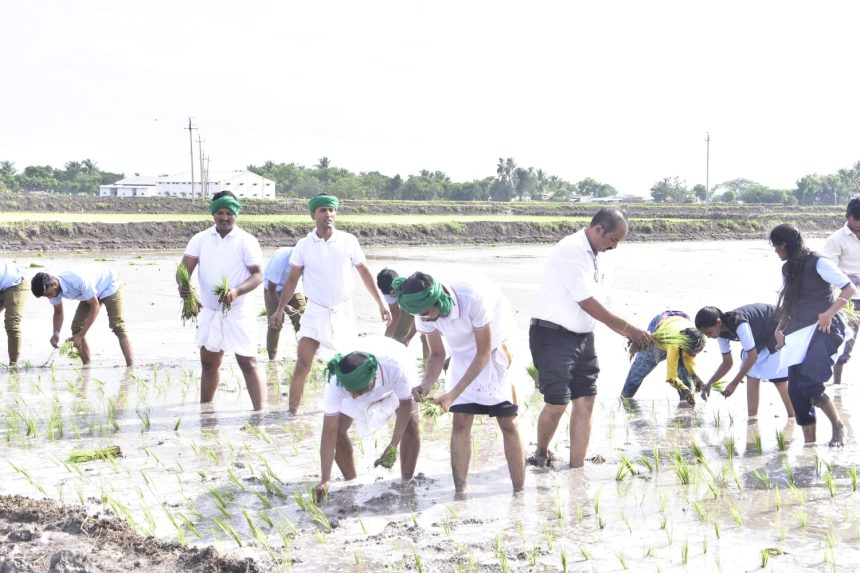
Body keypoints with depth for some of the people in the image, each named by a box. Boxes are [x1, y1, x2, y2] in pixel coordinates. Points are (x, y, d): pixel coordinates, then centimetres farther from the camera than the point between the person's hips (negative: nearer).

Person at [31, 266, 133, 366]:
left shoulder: (78, 280, -41)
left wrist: (80, 335, -33)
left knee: (117, 325, -18)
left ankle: (130, 366, -19)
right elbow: (58, 312, -1)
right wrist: (56, 333, -20)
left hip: (110, 285, -7)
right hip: (93, 291, 7)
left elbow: (95, 307, -33)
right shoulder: (53, 288, -18)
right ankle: (86, 366, 1)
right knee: (77, 327, -5)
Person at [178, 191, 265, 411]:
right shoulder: (201, 239, 3)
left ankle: (260, 412, -8)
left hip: (238, 312, -4)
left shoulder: (246, 241, -7)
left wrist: (237, 291, -28)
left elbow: (258, 275, -10)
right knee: (208, 363, 15)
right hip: (209, 312, 4)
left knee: (248, 363, -7)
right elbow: (185, 267, -3)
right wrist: (182, 285, -26)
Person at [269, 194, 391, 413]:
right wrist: (279, 310, -1)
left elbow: (364, 273, 3)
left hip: (343, 312, 1)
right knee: (302, 365, -9)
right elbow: (292, 280, 3)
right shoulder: (303, 245, -4)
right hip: (315, 312, -1)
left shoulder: (349, 241, -5)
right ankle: (292, 411, -5)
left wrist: (381, 304, 2)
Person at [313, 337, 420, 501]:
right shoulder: (337, 381, -42)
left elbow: (406, 403, -25)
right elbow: (329, 431, -37)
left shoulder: (396, 368, -46)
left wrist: (393, 446, -31)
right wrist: (325, 480, -41)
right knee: (337, 429, -13)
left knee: (411, 426, -17)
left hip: (394, 384, -1)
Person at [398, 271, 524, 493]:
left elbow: (484, 354, -28)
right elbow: (437, 354, -3)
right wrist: (427, 384, -23)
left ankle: (519, 491, 1)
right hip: (462, 357, 4)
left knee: (508, 423, -6)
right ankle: (459, 492, 2)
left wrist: (453, 393, -31)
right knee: (460, 423, -3)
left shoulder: (473, 298, -36)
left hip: (495, 351, -4)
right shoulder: (424, 313, -19)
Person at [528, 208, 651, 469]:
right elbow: (587, 303, -22)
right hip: (553, 336, -8)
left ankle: (577, 469, 9)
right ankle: (541, 454, 22)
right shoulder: (571, 251, -19)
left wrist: (628, 334, 8)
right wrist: (628, 328, -19)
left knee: (585, 401, 4)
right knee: (557, 404, -4)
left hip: (582, 336, 8)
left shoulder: (593, 255, 8)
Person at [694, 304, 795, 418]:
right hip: (760, 337, 8)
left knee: (777, 375, -12)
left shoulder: (739, 324, -37)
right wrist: (710, 383, -16)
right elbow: (727, 363, -2)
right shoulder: (722, 333, -11)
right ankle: (752, 418, -2)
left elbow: (752, 356, -31)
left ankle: (792, 417, -3)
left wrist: (734, 384, -29)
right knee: (751, 374, -3)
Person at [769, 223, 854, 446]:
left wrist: (829, 313, -21)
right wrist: (779, 329, 15)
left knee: (809, 384, -24)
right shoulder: (788, 268, 16)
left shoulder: (817, 263, -8)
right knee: (795, 390, 0)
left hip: (823, 328, -8)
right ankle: (809, 443, 9)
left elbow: (850, 288, -12)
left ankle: (838, 427, -3)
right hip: (798, 333, 8)